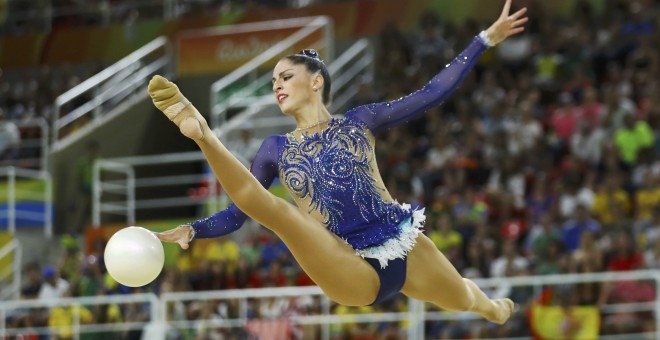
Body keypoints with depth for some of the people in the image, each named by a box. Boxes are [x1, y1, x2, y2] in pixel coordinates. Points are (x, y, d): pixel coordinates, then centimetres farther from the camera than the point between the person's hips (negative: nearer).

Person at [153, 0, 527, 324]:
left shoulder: (359, 121, 5)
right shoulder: (276, 148, 8)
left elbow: (432, 94, 2)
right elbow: (239, 211, 7)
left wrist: (486, 37, -2)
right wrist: (192, 230, -13)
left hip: (405, 249, 2)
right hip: (350, 273, -2)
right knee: (276, 208, -26)